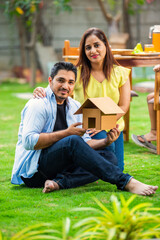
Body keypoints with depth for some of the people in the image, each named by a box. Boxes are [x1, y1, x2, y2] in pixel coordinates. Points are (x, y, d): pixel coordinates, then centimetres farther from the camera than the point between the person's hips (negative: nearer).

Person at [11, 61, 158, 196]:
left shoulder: (75, 107, 16)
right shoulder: (38, 104, -7)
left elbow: (85, 143, 14)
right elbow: (29, 141, -19)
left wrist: (106, 142, -8)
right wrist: (66, 133, -18)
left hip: (61, 166, 8)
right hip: (33, 167, -8)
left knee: (109, 157, -11)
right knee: (73, 141, -33)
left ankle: (59, 183, -33)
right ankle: (126, 182, -38)